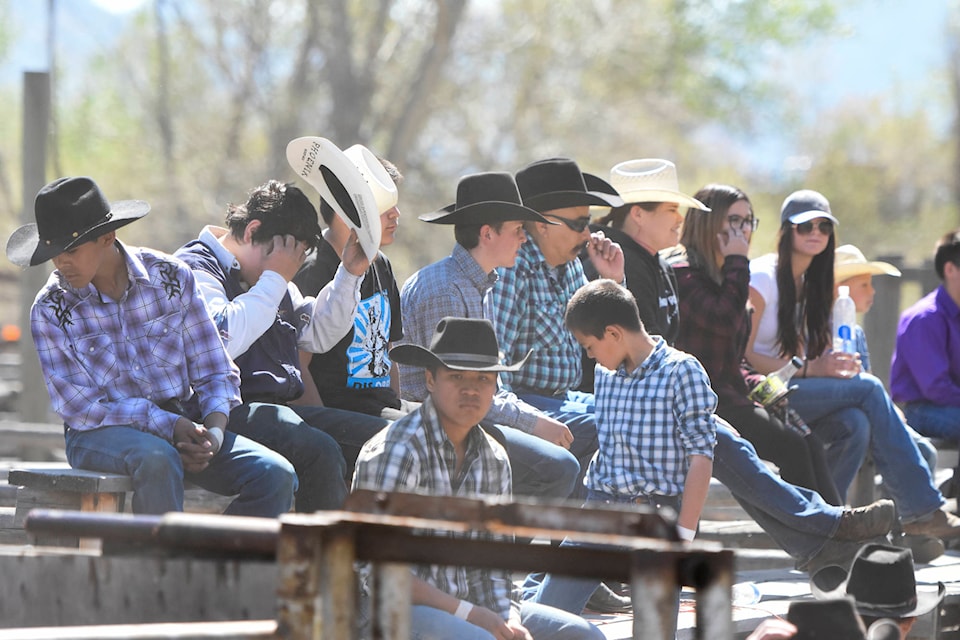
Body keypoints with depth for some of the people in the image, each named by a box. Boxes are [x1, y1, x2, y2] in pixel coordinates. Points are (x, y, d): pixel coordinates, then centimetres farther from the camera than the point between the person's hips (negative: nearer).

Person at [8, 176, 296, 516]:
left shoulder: (171, 278, 1)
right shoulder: (50, 310, -4)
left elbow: (214, 372, 5)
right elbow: (78, 407, -9)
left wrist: (214, 431, -16)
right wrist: (167, 426, -19)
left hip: (184, 423, 3)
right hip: (102, 435, -3)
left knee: (275, 475, -21)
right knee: (157, 459, -39)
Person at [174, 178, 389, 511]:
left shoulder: (272, 281, 24)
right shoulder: (196, 266, -5)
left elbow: (319, 334, 29)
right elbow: (225, 340, -22)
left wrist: (349, 275, 16)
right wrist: (274, 280, -13)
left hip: (280, 407, 10)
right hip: (233, 407, -10)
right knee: (320, 451, -34)